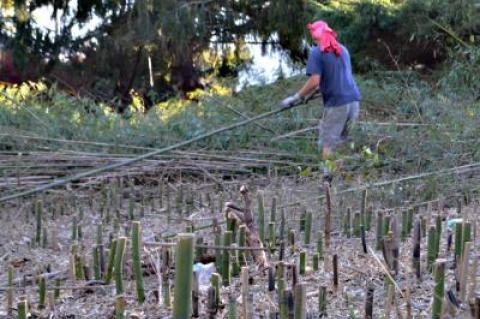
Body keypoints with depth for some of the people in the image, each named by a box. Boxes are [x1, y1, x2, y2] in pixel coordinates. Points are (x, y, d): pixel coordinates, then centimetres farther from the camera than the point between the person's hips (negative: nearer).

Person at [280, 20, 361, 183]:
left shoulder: (316, 52, -6)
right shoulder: (343, 49, 15)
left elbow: (314, 82, -15)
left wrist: (295, 98, -6)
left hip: (336, 103, -6)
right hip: (354, 100, 6)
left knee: (327, 142, 2)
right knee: (344, 140, 17)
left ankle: (328, 179, -2)